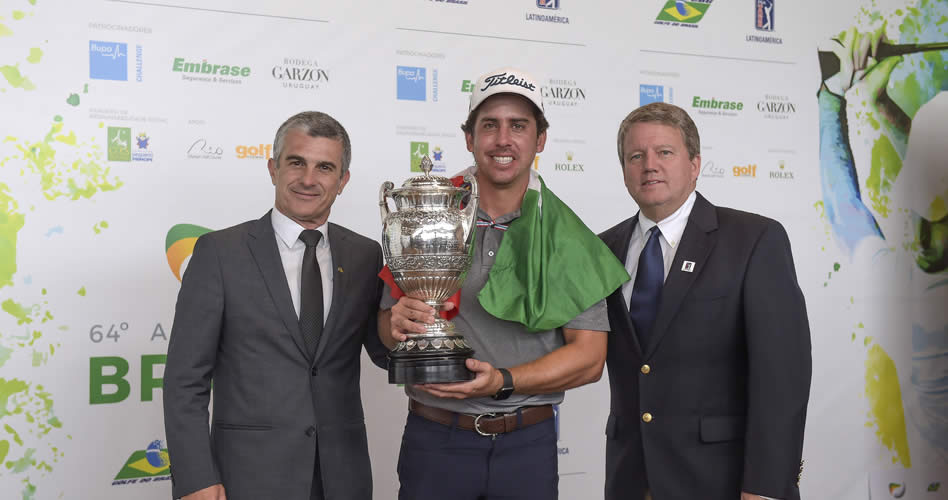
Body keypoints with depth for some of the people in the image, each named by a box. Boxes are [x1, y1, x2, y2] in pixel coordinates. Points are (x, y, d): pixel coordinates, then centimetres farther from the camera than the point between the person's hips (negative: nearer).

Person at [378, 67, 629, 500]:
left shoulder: (567, 237, -2)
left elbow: (589, 357, -5)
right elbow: (387, 325, 5)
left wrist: (503, 382, -18)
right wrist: (397, 324, -18)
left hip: (528, 444, 0)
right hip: (435, 439, 0)